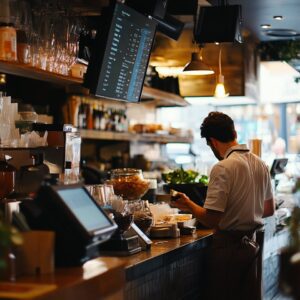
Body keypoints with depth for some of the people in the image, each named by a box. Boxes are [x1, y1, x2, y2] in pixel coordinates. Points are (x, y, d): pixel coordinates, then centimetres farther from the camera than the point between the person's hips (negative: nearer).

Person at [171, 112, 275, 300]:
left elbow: (211, 220, -21)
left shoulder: (223, 168, -19)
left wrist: (189, 205, -5)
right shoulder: (261, 164, 5)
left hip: (229, 245, -7)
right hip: (252, 244, 7)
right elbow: (269, 210, 15)